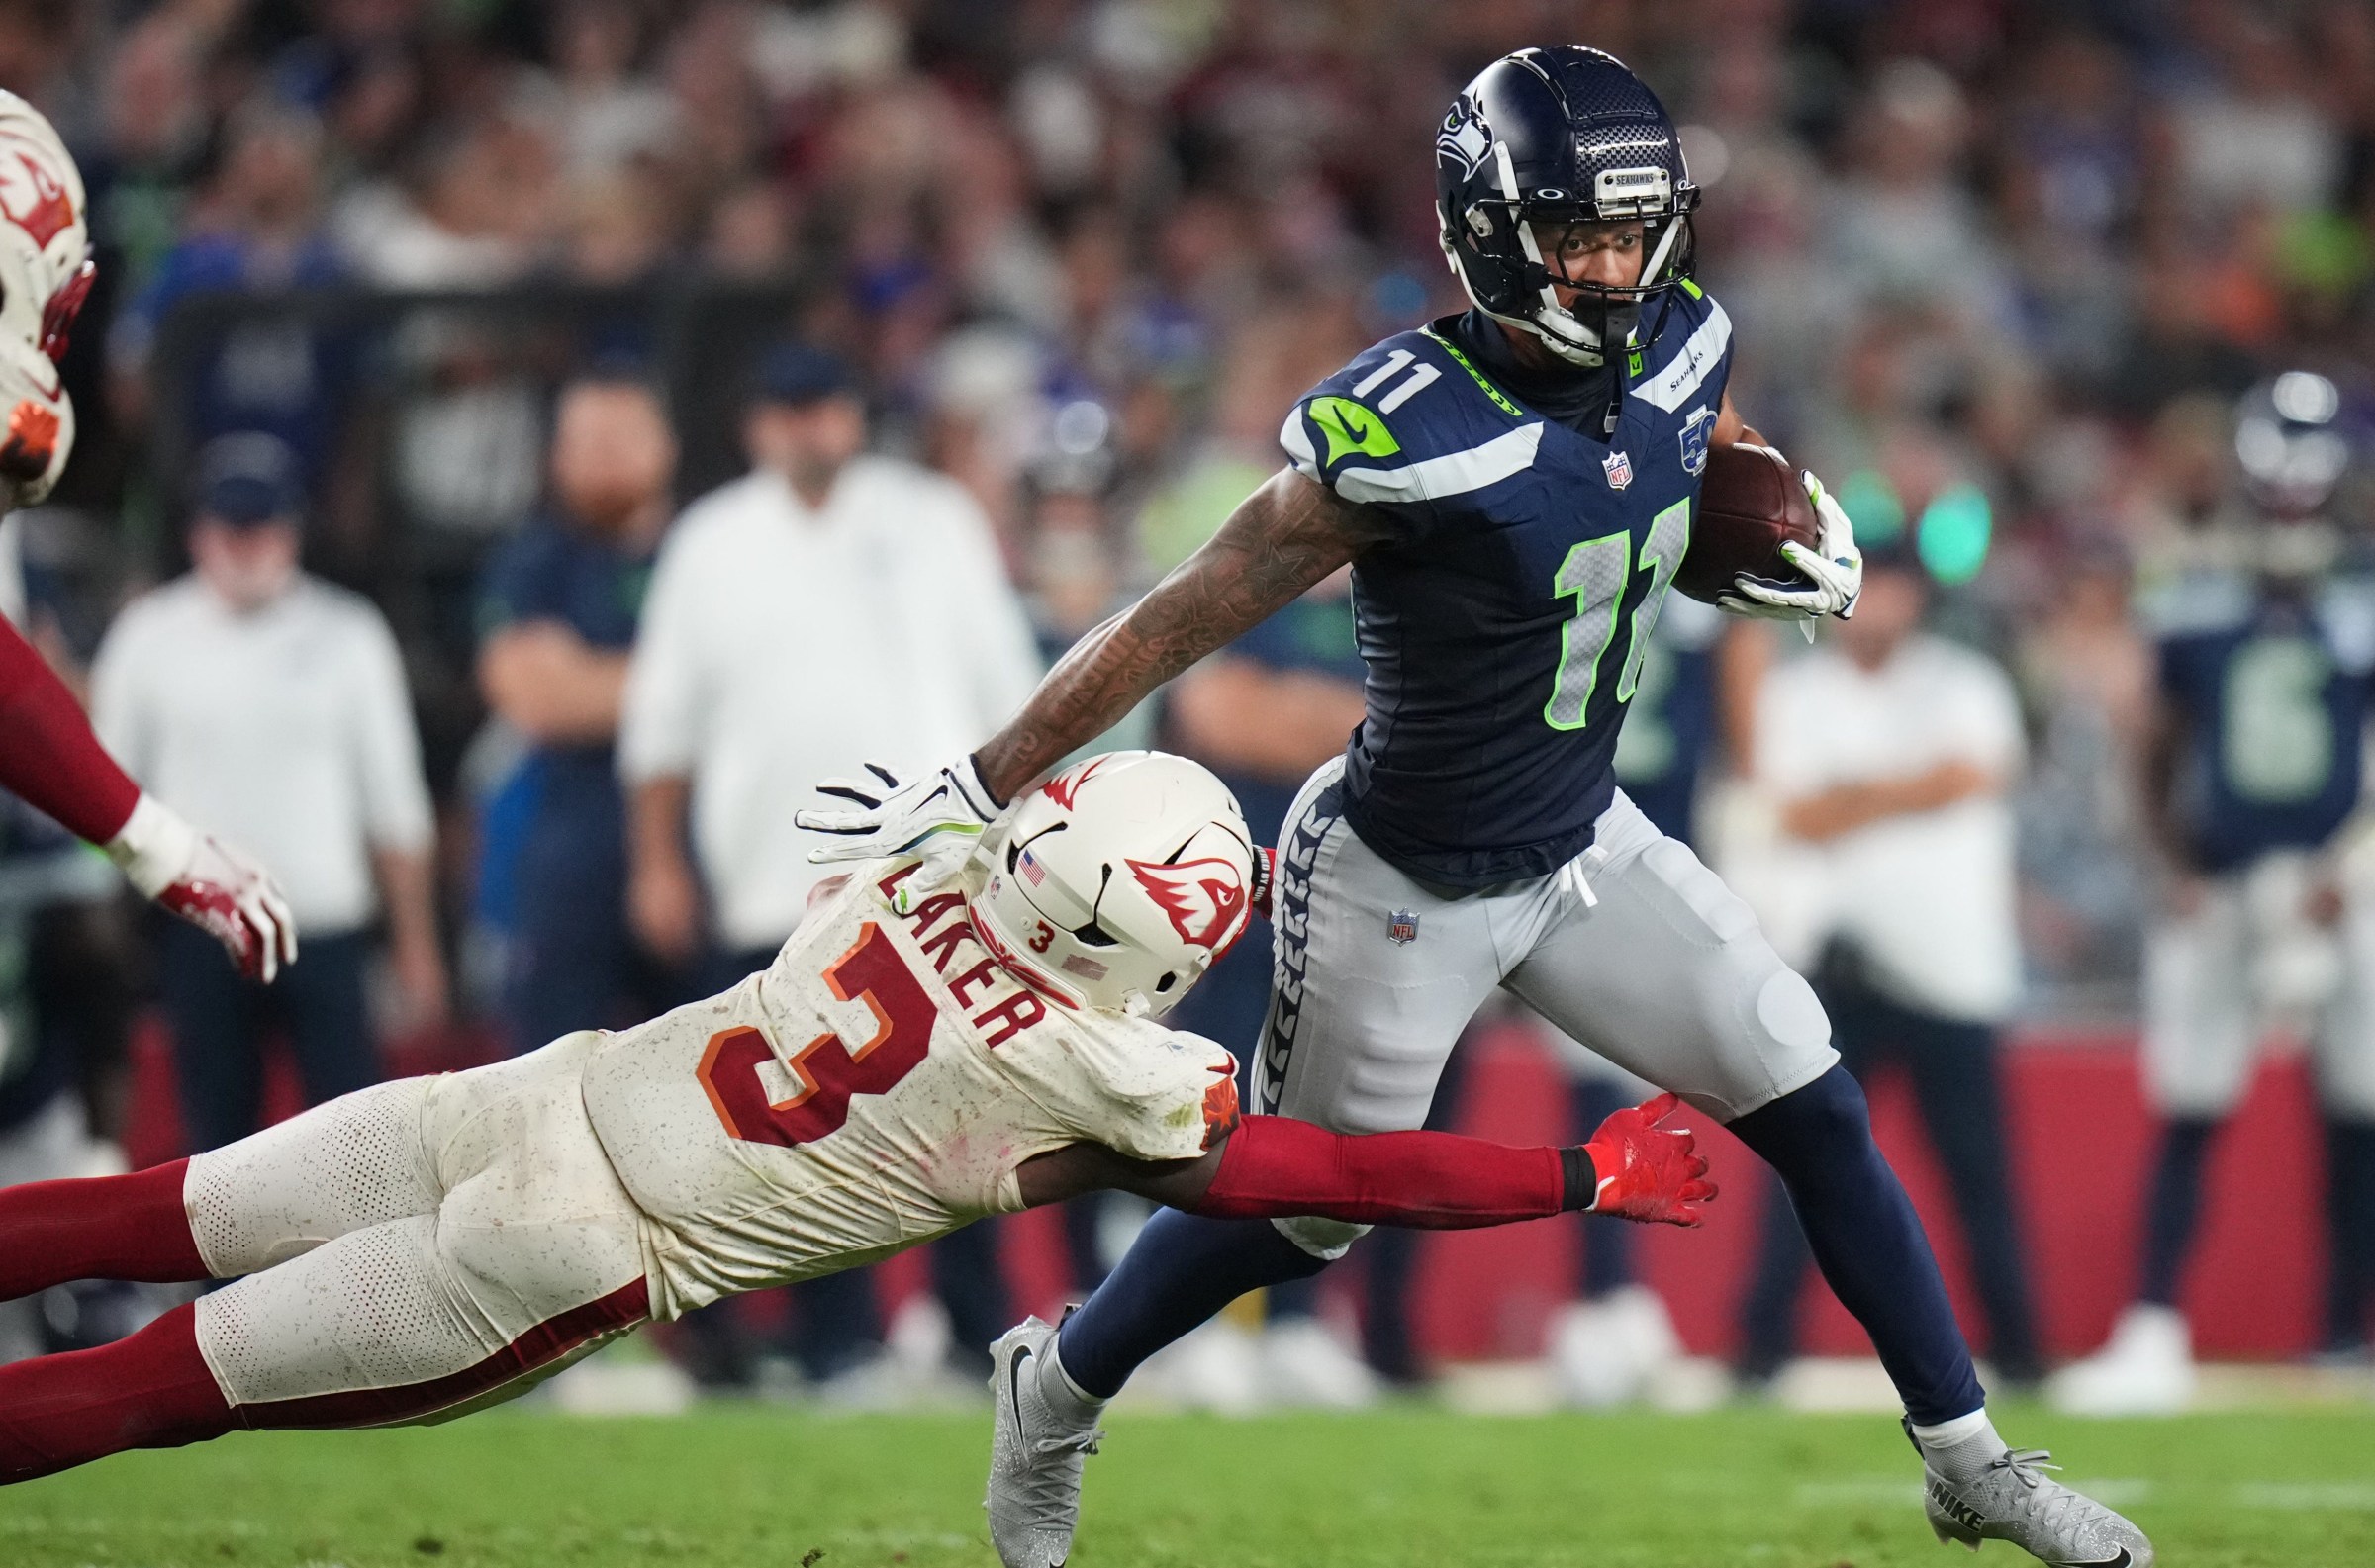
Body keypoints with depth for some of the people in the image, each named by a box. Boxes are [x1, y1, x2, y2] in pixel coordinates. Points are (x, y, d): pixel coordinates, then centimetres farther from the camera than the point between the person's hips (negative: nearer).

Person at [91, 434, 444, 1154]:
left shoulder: (347, 635, 3)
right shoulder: (150, 636, 3)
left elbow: (394, 803, 6)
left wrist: (414, 941, 5)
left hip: (328, 929, -1)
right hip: (198, 927, 1)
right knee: (217, 1134, 5)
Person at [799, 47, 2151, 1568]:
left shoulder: (1680, 347, -9)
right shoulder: (1399, 433, -30)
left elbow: (1729, 485, 16)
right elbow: (1183, 621, -23)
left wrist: (1802, 538, -7)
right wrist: (977, 788, -20)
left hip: (1585, 846, 6)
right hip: (1404, 888, -6)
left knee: (1819, 1115, 2)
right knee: (1298, 1217, 9)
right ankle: (1056, 1395, 37)